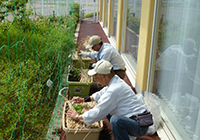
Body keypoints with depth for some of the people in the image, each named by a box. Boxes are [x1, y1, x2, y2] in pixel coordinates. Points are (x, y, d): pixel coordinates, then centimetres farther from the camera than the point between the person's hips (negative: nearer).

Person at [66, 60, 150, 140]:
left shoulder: (114, 90, -26)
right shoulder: (117, 80, 4)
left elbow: (97, 113, -20)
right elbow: (102, 93, 23)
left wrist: (78, 116, -5)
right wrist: (84, 99, 22)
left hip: (140, 126, -10)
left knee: (115, 120, -35)